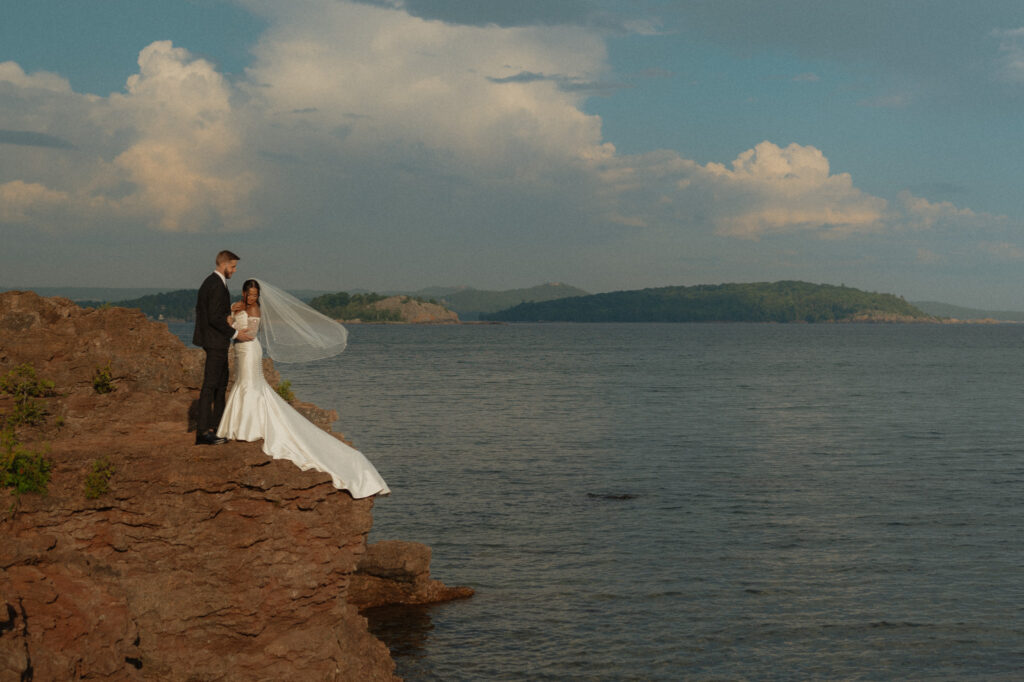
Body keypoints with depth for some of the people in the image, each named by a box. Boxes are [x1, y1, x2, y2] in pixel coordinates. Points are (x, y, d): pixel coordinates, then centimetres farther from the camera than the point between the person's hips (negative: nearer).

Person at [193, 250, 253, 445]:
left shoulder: (208, 282, 13)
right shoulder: (218, 286, -19)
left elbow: (200, 310, 19)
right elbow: (215, 318, -24)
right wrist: (234, 334, -16)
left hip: (211, 340, 11)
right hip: (216, 341, -11)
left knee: (221, 382, 16)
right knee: (210, 385, -9)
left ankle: (218, 425, 22)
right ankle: (203, 431, -8)